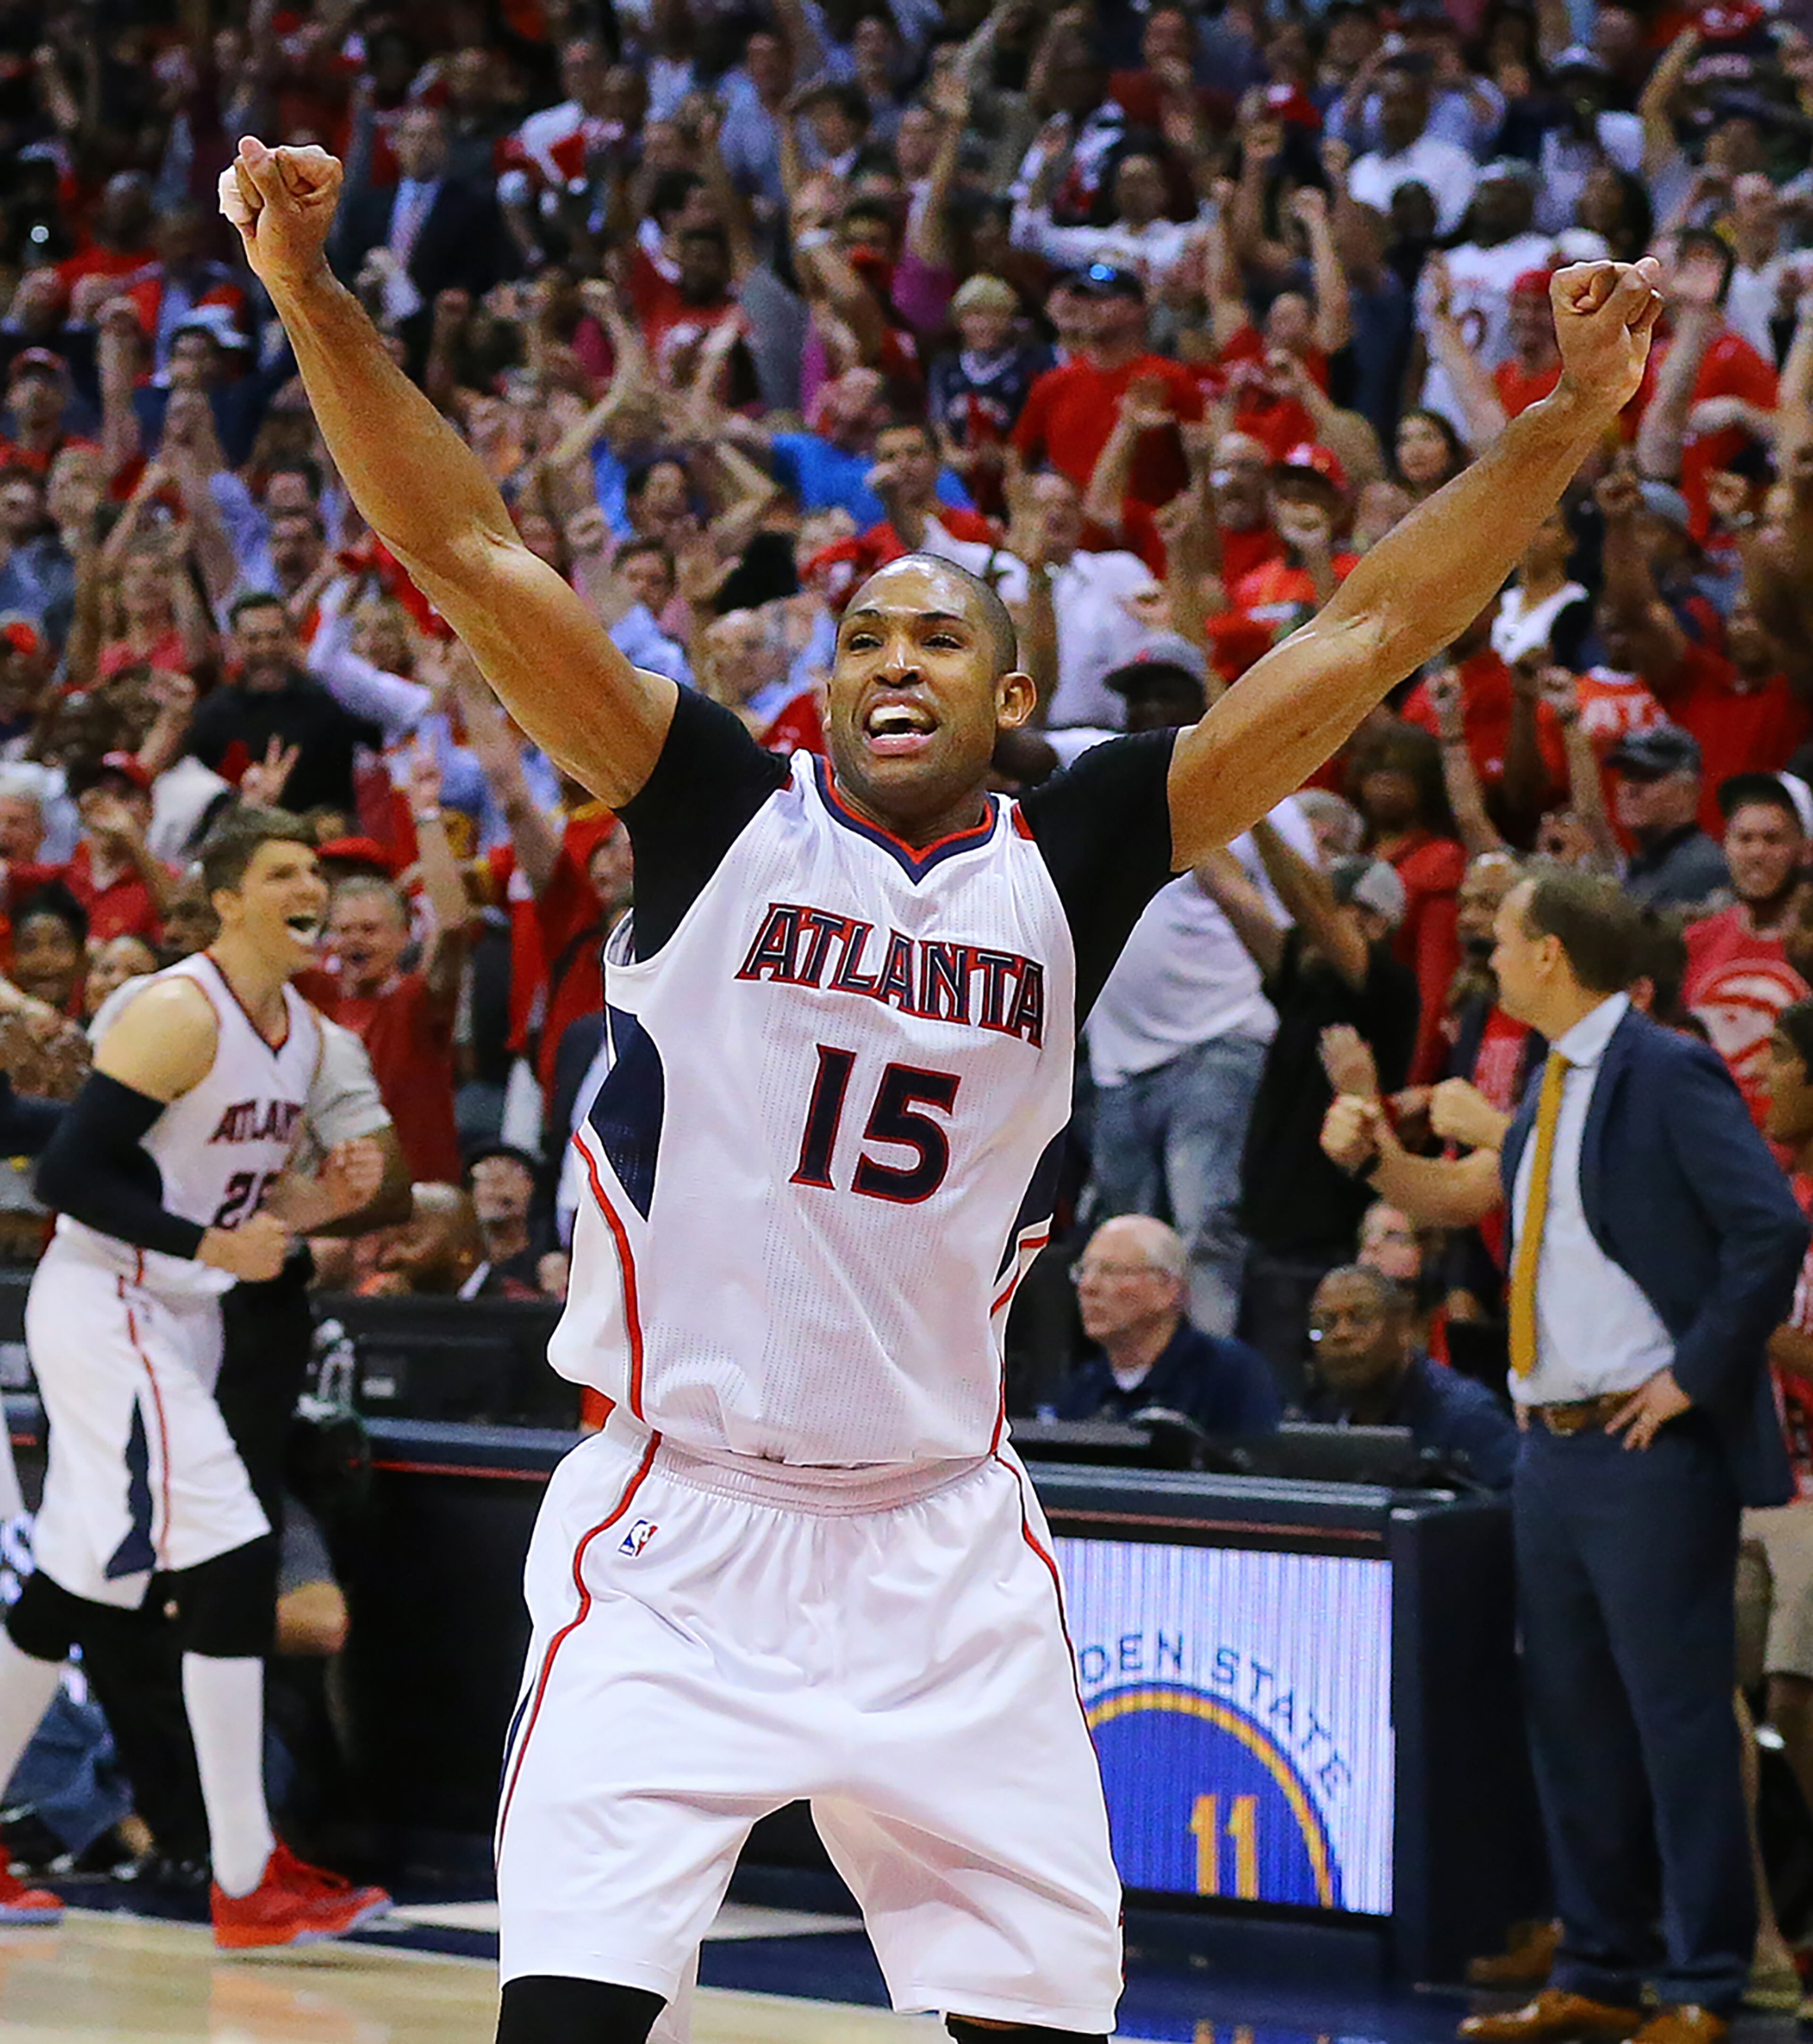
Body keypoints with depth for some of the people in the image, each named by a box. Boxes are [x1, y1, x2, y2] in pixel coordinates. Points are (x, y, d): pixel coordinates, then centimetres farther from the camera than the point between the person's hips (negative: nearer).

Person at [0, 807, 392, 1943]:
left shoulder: (305, 1034, 10)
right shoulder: (180, 1014, -18)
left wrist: (320, 1202, 0)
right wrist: (210, 1244, -26)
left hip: (176, 1315, 10)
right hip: (104, 1306, -10)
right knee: (233, 1561, -15)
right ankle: (247, 1887, -12)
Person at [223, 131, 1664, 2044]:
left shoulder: (1071, 863, 4)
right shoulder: (721, 814, 0)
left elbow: (1359, 645, 0)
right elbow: (467, 550, -7)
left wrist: (1566, 419, -7)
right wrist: (312, 298, -16)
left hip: (942, 1545, 3)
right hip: (676, 1525, -3)